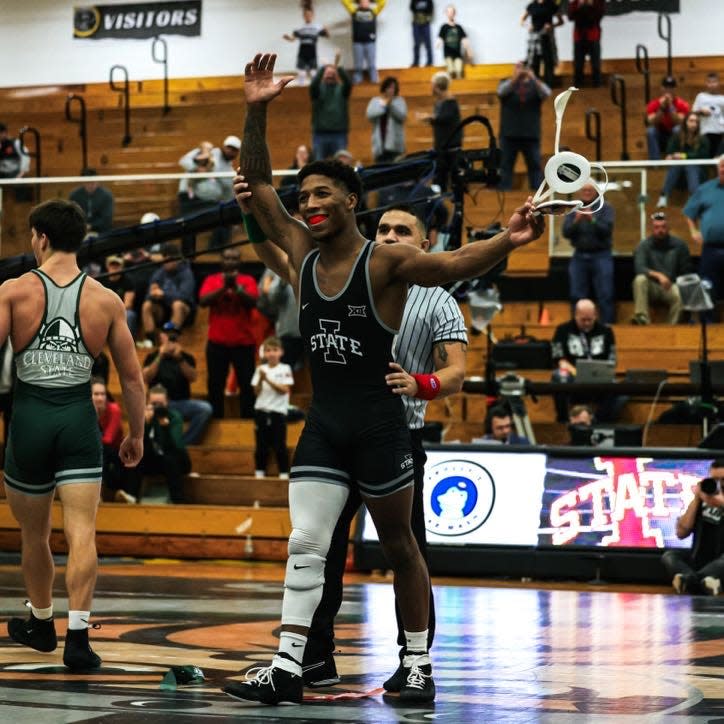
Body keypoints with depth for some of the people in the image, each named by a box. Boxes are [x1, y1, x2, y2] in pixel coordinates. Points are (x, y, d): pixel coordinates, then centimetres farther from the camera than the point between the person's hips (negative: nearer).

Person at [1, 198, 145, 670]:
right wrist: (136, 435, 17)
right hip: (79, 418, 0)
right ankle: (77, 635, -19)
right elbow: (133, 378, 5)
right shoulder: (107, 301, 2)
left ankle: (41, 624, 37)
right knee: (82, 533, -5)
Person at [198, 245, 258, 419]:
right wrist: (223, 287, -19)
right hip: (217, 342, 1)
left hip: (243, 343, -1)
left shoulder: (247, 281, 4)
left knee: (247, 385, 0)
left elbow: (253, 301, -11)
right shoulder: (212, 280, 6)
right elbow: (203, 301, -10)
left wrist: (236, 287, -23)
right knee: (215, 385, 4)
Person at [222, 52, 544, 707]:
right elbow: (257, 185, 5)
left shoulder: (386, 261, -12)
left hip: (380, 424, -5)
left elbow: (450, 265, -28)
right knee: (305, 546, -1)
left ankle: (419, 665, 18)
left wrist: (506, 242, -48)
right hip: (323, 425, 5)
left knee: (399, 548, 7)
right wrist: (257, 114, -7)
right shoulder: (301, 252, 4)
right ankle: (287, 670, -2)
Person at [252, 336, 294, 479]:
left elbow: (284, 390, -11)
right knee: (261, 445, 5)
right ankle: (260, 472, 12)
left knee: (279, 445, -3)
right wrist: (260, 379, -15)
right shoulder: (260, 369, 7)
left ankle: (284, 473, 2)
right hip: (261, 410, 3)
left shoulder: (285, 369, -2)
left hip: (278, 411, -3)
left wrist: (268, 380, -18)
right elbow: (257, 392, 3)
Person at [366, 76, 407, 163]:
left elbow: (402, 117, -8)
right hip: (380, 142, 1)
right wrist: (383, 105, -10)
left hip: (395, 143, -1)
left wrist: (391, 105, -17)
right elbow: (370, 116, -6)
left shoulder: (399, 101, 7)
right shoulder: (375, 101, 9)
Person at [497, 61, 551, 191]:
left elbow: (546, 93, -12)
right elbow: (501, 91, -15)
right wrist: (515, 77, -28)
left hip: (531, 134, 0)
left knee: (535, 165, 0)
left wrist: (533, 78, -27)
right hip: (510, 133, 0)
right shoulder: (507, 83, 7)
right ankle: (504, 191, 2)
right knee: (506, 165, 0)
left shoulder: (535, 84, 8)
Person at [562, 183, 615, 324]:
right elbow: (566, 232, 0)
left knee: (605, 296, -7)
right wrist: (576, 221, -19)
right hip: (579, 256, 3)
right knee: (577, 296, 2)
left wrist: (592, 220, -25)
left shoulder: (605, 208, 2)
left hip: (601, 255, -3)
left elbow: (606, 230, -10)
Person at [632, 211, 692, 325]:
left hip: (671, 287, 0)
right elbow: (639, 269, -17)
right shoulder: (644, 246, -1)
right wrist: (658, 275, -33)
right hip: (652, 287, 0)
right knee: (640, 279, -31)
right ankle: (642, 317, -38)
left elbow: (686, 271, 5)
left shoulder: (679, 245, 4)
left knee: (679, 295, -34)